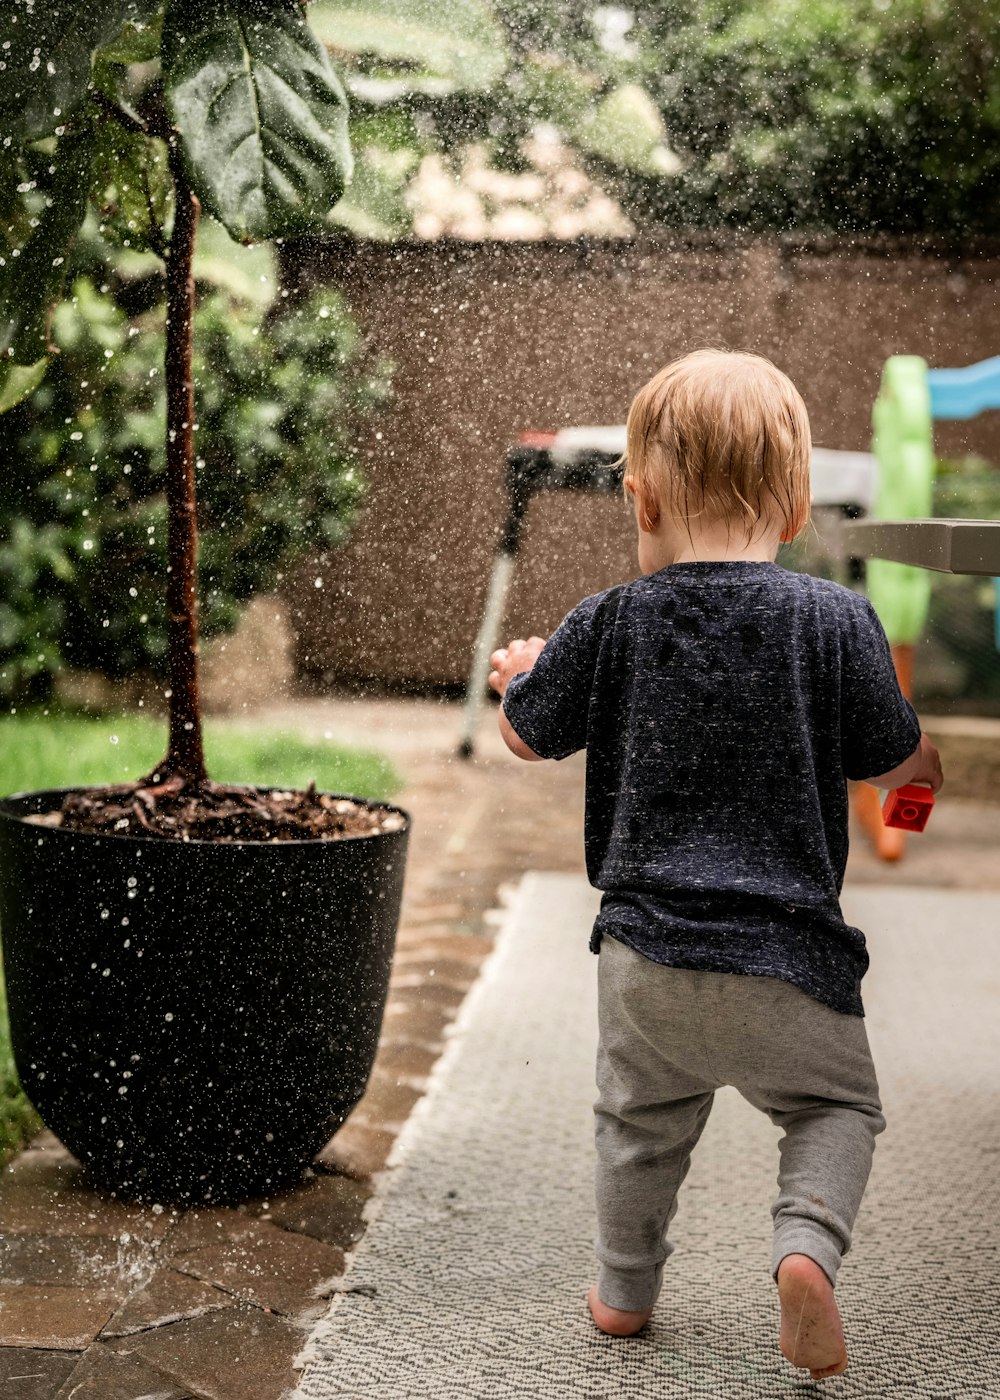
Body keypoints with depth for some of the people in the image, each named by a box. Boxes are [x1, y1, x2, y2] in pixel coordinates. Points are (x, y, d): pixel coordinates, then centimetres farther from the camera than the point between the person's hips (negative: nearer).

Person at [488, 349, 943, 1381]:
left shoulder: (606, 625, -4)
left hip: (644, 950, 2)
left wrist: (517, 674, 33)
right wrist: (930, 751, 25)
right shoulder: (836, 621, -9)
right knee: (837, 1105, 20)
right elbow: (899, 768, 0)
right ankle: (807, 1244, -3)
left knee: (640, 1119, 24)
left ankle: (624, 1290, 37)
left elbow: (530, 736, 10)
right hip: (782, 955, -2)